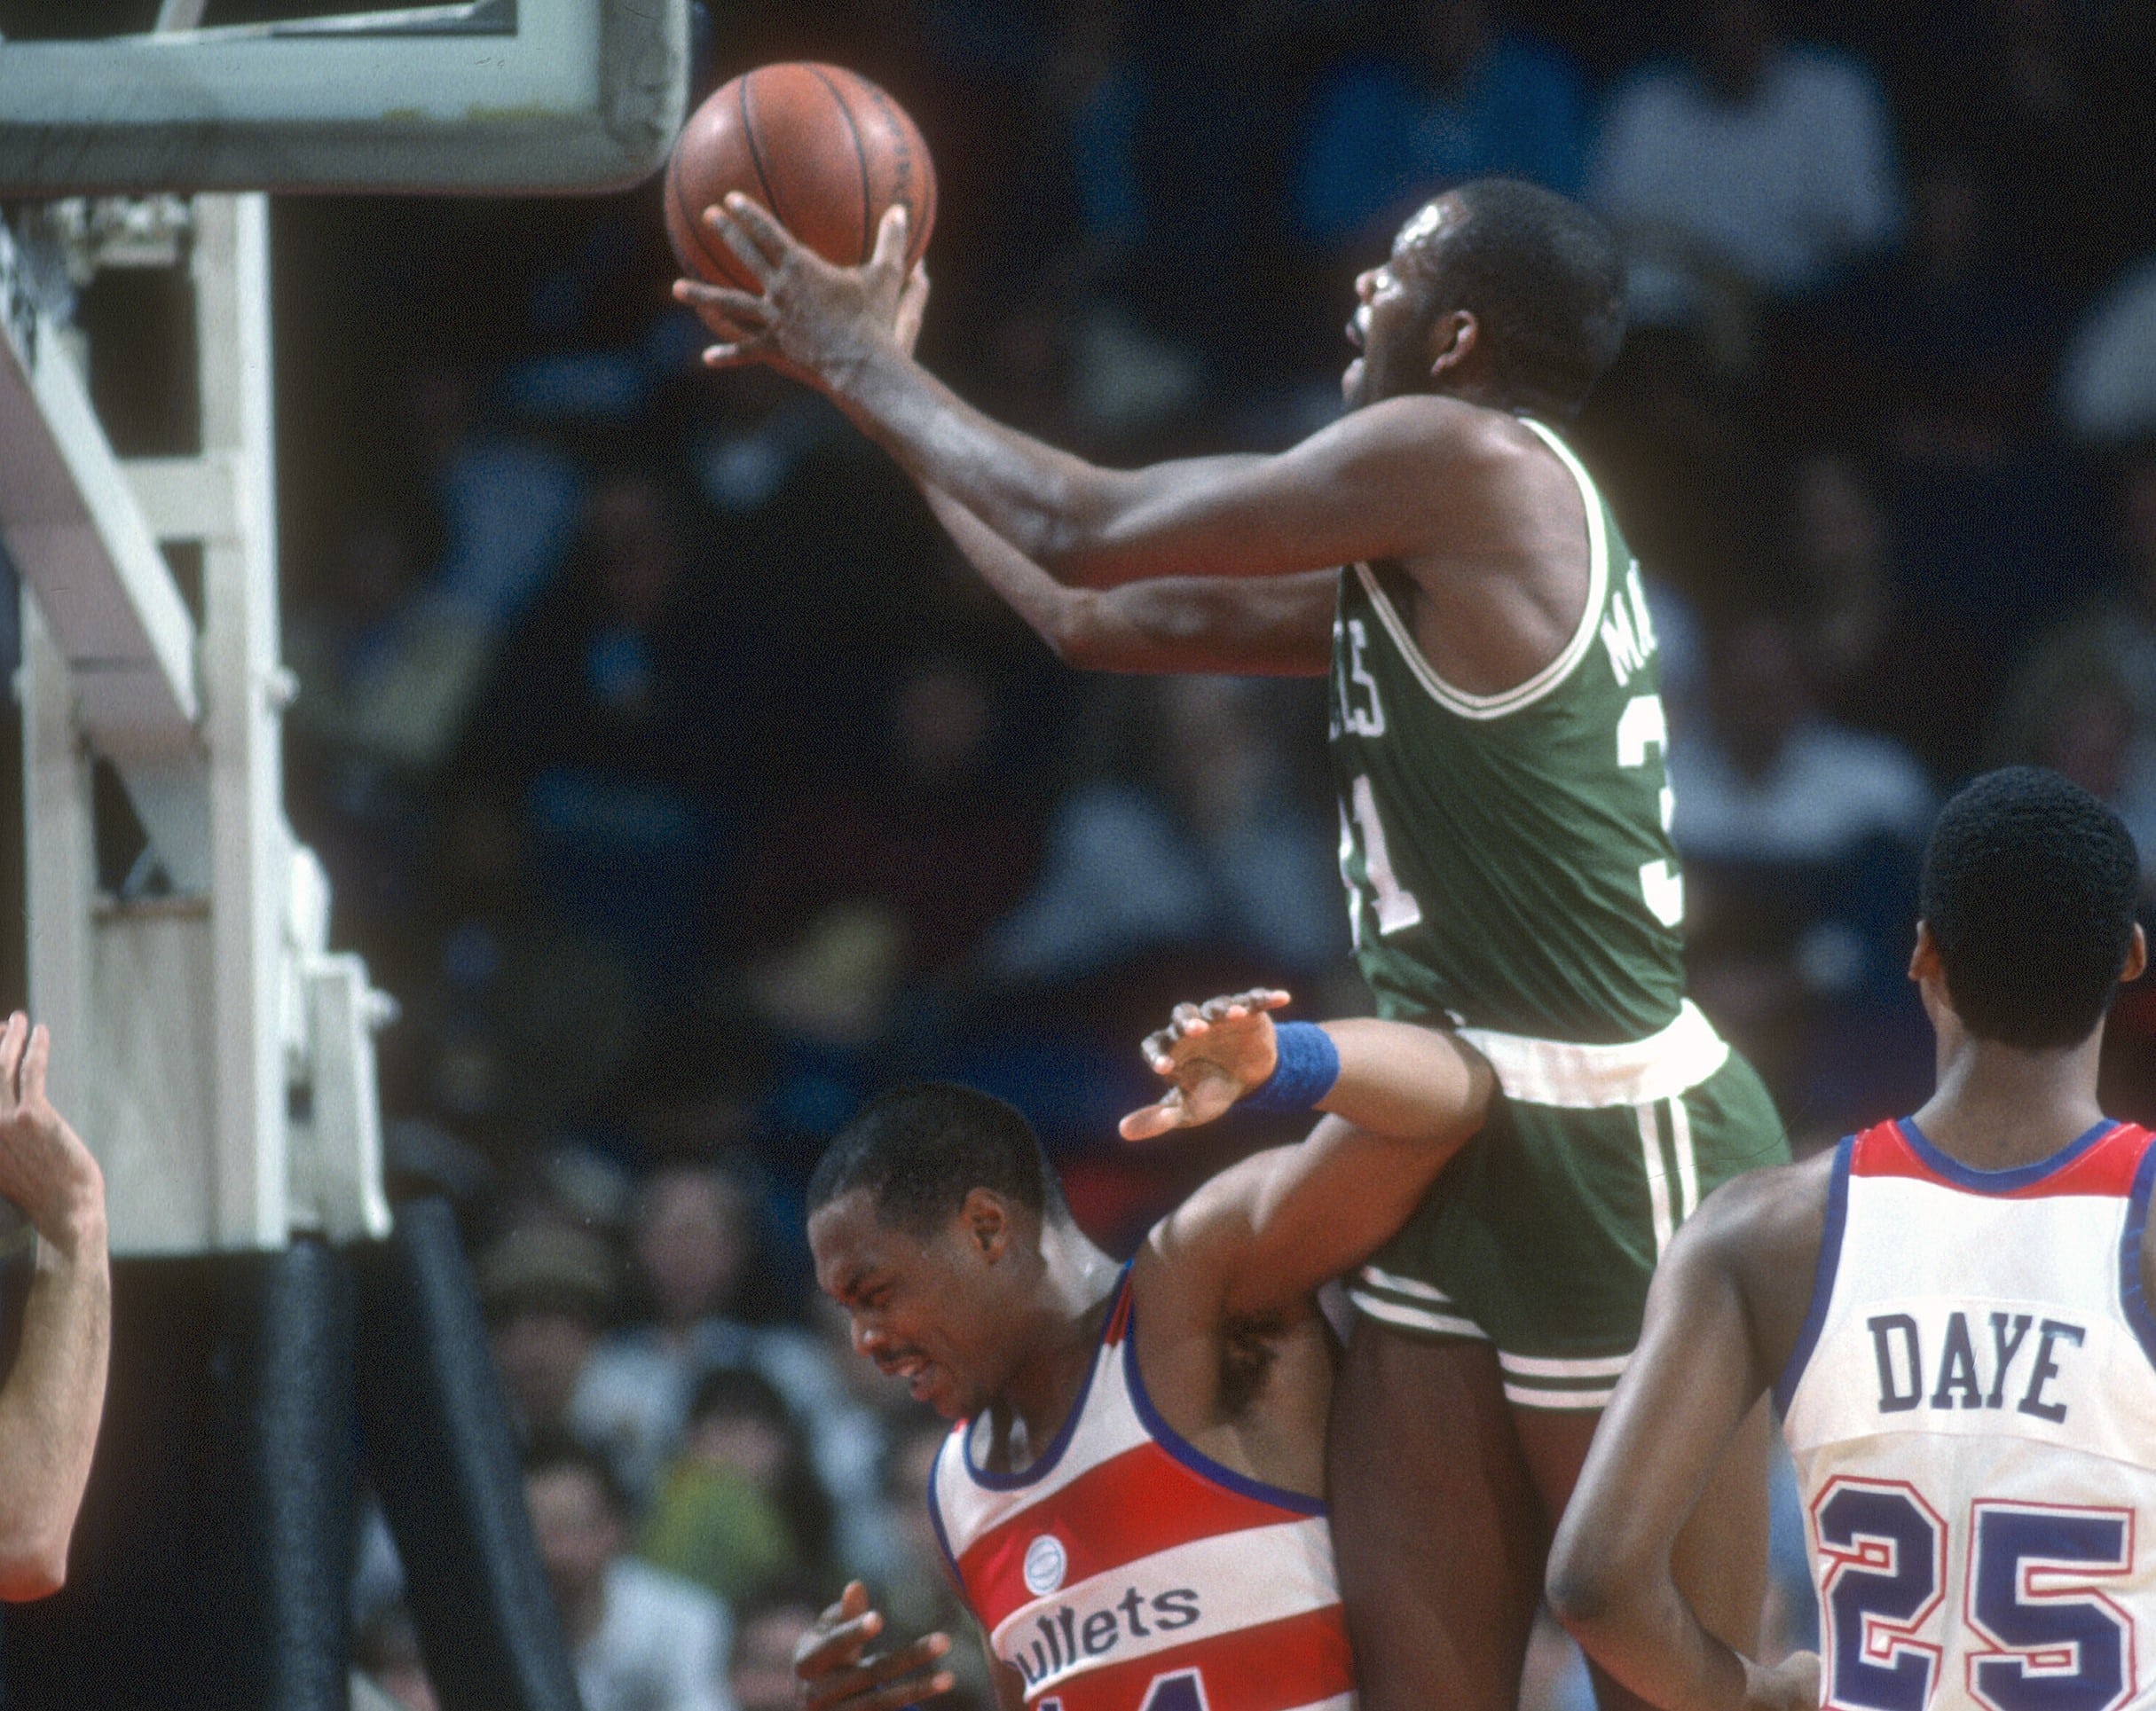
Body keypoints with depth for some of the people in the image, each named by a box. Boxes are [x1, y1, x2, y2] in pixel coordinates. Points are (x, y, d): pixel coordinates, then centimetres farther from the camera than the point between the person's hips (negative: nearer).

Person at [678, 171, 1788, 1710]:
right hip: (1466, 1138, 10)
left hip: (1618, 1137, -10)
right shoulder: (1425, 544, 17)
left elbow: (1083, 534, -9)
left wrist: (867, 361, 5)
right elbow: (1100, 617, 24)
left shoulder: (1470, 460, -12)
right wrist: (874, 386, 28)